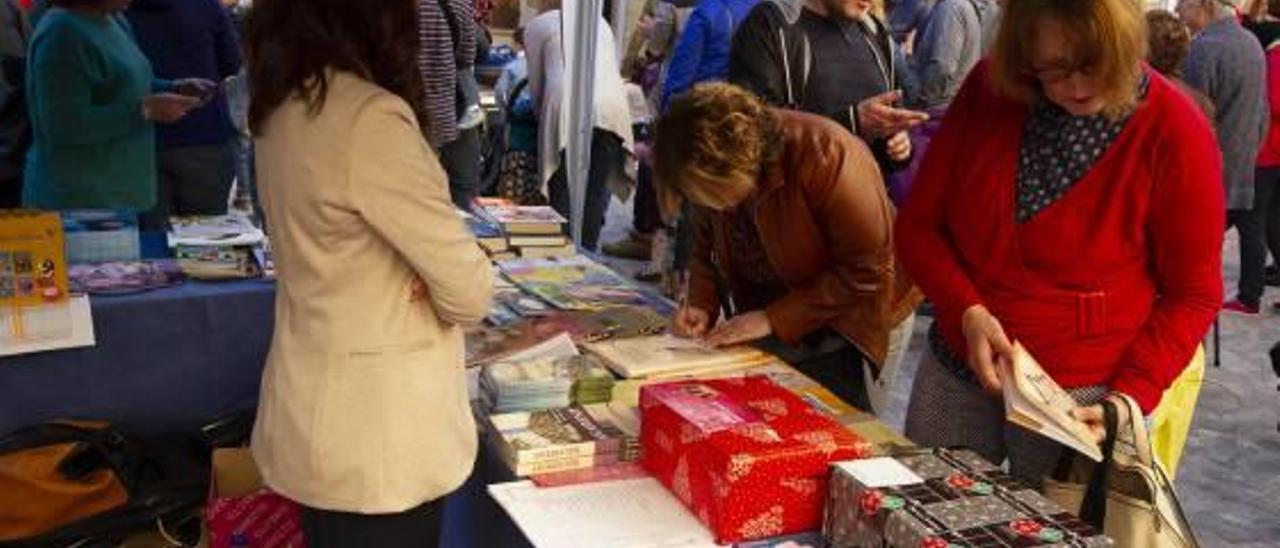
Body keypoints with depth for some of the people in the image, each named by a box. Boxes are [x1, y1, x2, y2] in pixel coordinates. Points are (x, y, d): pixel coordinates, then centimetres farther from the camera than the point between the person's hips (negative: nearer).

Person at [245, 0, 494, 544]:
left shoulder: (284, 106, 0)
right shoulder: (369, 119, -25)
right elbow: (468, 289, -20)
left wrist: (415, 282, -6)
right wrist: (455, 293, 2)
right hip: (376, 435, -8)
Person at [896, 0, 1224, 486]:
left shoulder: (1176, 133, -13)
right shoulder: (989, 89, -6)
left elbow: (1193, 296, -4)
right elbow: (918, 225, -1)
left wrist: (1127, 399, -16)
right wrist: (967, 312, -17)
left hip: (1084, 396, -3)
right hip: (955, 374, 3)